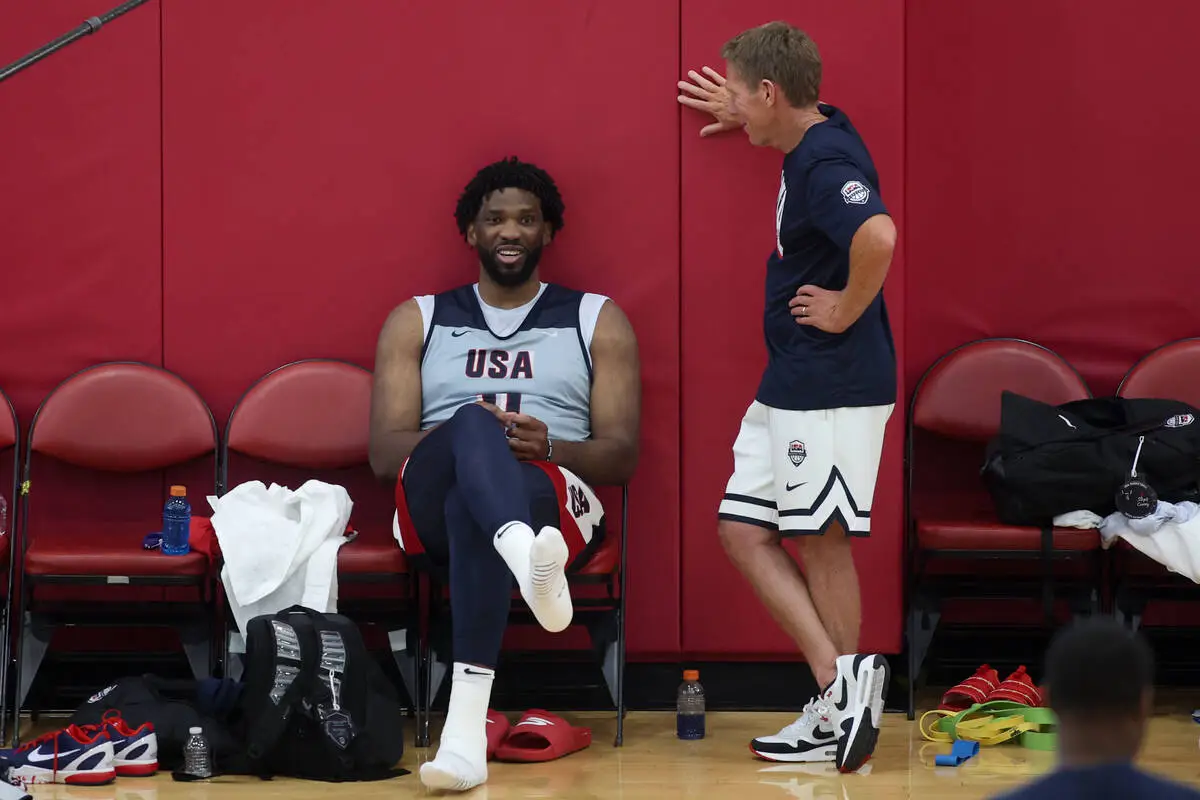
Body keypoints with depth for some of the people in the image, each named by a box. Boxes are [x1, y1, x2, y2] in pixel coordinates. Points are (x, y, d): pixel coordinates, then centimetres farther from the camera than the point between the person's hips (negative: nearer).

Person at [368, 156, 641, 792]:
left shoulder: (597, 321, 18)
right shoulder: (416, 321, 20)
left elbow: (621, 455, 8)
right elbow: (384, 452, 8)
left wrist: (549, 447, -14)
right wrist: (467, 434, -13)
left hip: (555, 499, 0)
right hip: (433, 504, 1)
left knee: (473, 507, -39)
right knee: (474, 424, -37)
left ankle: (468, 720, -57)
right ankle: (529, 559, -71)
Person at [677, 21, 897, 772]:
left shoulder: (827, 165, -20)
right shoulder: (813, 136, 10)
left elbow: (878, 237, -40)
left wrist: (846, 311, -26)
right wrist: (745, 117, 41)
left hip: (834, 386, -10)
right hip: (789, 385, 10)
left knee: (822, 540, -3)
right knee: (744, 529, 9)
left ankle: (840, 707, 5)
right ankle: (840, 683, 7)